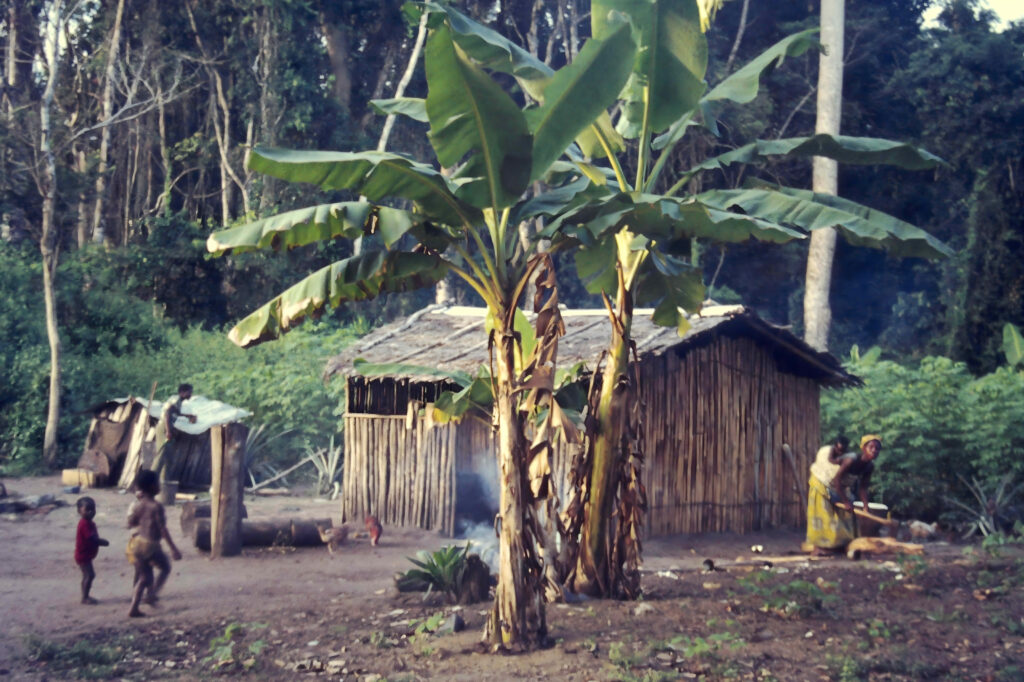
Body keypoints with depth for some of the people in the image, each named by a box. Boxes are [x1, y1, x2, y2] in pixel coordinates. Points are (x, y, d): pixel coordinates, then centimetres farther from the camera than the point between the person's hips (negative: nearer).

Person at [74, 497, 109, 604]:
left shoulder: (89, 523, 10)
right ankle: (85, 598, -4)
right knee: (89, 575, -9)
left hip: (87, 554, 10)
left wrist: (100, 541, -2)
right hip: (83, 555, -10)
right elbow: (92, 538, -28)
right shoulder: (85, 524, -23)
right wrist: (103, 542, -16)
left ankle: (85, 596, 25)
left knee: (87, 575, 17)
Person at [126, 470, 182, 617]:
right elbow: (163, 529, -18)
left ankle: (134, 608, 7)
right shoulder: (156, 507, -16)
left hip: (136, 543, 6)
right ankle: (151, 594, 7)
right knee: (165, 567, 19)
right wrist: (173, 549, -15)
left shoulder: (138, 505, 3)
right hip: (150, 545, -6)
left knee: (144, 577, 14)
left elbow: (130, 524, 11)